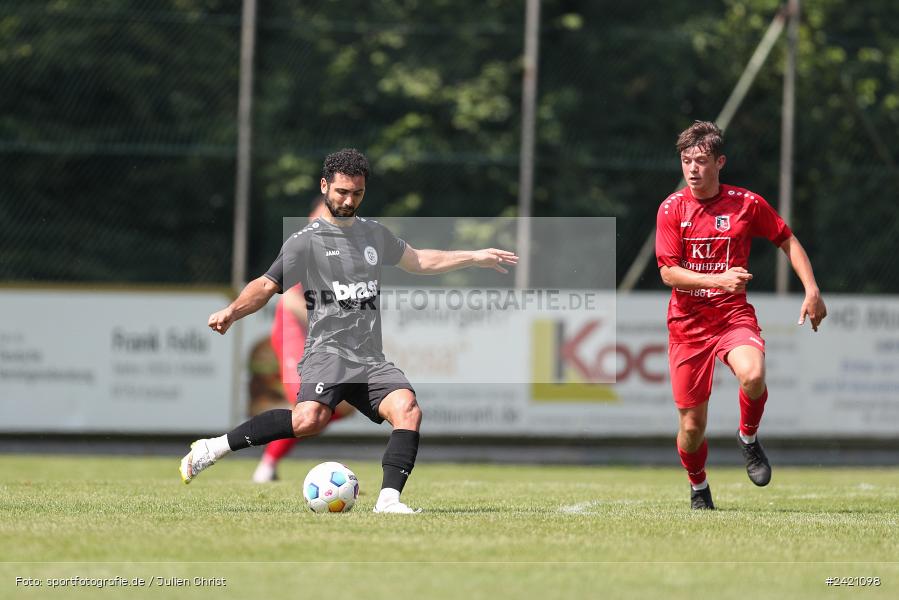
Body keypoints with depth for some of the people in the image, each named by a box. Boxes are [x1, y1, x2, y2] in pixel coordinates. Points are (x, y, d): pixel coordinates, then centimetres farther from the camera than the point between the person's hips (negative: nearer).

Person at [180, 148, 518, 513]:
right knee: (309, 420, -32)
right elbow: (266, 286, -3)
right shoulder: (306, 241, 2)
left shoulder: (375, 235, 20)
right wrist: (232, 312, -21)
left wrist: (475, 258, 34)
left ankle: (389, 500, -28)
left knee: (407, 410, -23)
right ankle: (213, 448, -23)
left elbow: (419, 261, 34)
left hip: (371, 360, 6)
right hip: (327, 351, -6)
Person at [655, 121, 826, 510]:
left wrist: (812, 291, 1)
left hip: (734, 315, -1)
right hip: (687, 323, 1)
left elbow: (787, 241, 11)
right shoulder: (672, 209, -3)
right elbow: (669, 273, -9)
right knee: (692, 425, 0)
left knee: (752, 375, -34)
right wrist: (718, 279, -24)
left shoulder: (746, 204, -2)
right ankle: (698, 489, 31)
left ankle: (748, 438, -3)